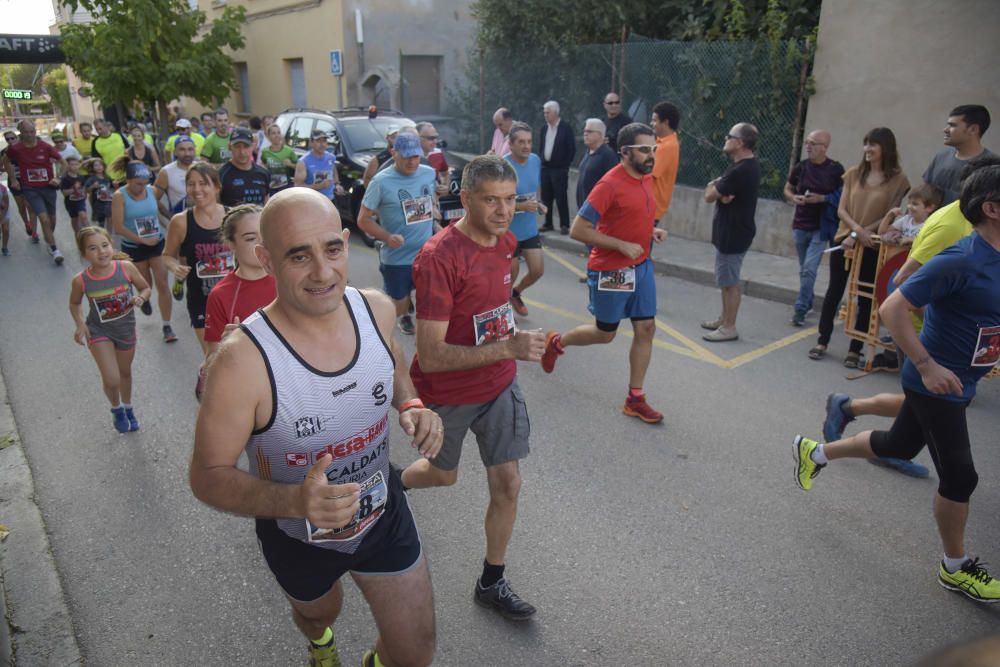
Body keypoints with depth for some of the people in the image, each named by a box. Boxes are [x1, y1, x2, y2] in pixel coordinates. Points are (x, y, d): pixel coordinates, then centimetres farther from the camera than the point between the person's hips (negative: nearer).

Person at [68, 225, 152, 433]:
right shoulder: (81, 280, -21)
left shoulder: (126, 268, -22)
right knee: (111, 380, -9)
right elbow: (75, 304, -1)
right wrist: (80, 324, -16)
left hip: (126, 328, 2)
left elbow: (146, 288, -6)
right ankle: (116, 409, 26)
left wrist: (140, 298, -27)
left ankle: (127, 408, 50)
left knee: (125, 372, 23)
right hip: (99, 331, -2)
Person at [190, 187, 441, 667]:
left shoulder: (376, 309, -18)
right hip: (298, 536, -2)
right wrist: (293, 500, -40)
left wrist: (410, 405, -15)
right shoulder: (242, 362, -33)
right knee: (319, 612, 32)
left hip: (383, 514, 3)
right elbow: (207, 477, -22)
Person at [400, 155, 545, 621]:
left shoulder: (506, 242, -4)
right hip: (446, 393, -5)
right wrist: (508, 347, -39)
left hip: (499, 384, 5)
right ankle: (392, 486, 56)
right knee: (444, 474, 20)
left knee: (508, 484, 6)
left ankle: (492, 583, 28)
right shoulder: (439, 259, -29)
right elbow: (430, 356, -32)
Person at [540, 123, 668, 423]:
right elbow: (578, 230, -22)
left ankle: (635, 399, 17)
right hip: (610, 271, -7)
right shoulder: (609, 184, -20)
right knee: (605, 334, 8)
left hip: (641, 266, 7)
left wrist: (652, 231, 3)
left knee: (646, 329, 6)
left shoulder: (646, 179, 6)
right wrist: (623, 245, -22)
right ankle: (555, 342, 36)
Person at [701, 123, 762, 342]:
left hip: (733, 233, -10)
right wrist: (720, 191, -12)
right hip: (730, 230, 10)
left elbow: (709, 196, -19)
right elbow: (715, 190, 10)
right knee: (725, 279, 19)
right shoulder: (746, 165, 11)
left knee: (729, 282, -2)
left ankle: (729, 327, 7)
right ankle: (724, 319, 30)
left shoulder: (741, 170, -24)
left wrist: (714, 186, 1)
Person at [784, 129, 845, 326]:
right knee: (804, 269, 16)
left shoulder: (835, 169, -8)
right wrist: (794, 198, -8)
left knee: (809, 269, -12)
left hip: (821, 227, -4)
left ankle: (800, 309, -5)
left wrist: (822, 198, -17)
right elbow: (787, 189, 13)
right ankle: (808, 302, 33)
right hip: (800, 225, 4)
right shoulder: (800, 167, 0)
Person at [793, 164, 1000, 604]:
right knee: (960, 475, 2)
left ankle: (815, 452, 42)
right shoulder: (961, 261, -24)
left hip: (959, 382, 9)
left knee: (899, 446, 22)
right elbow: (892, 310, -26)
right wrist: (927, 365, -26)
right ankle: (955, 569, 23)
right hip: (935, 384, -9)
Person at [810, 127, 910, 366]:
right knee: (834, 291, 8)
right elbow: (841, 210, 0)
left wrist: (859, 235, -15)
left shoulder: (897, 179, -5)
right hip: (844, 240, 3)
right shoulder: (854, 173, 3)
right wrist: (857, 230, -17)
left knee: (865, 298, 5)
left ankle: (855, 350, 14)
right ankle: (822, 342, 19)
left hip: (872, 247, -2)